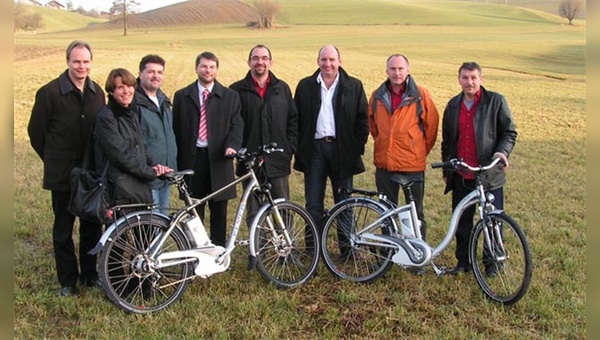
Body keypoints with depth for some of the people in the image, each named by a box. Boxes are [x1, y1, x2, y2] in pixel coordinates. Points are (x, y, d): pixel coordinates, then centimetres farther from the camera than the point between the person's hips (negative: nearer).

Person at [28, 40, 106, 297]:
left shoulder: (97, 92, 4)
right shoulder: (49, 92, -9)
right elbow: (36, 131, -1)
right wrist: (52, 159, 5)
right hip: (63, 174, -3)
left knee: (92, 226, 12)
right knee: (63, 229, 8)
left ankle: (89, 273, 28)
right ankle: (67, 280, 21)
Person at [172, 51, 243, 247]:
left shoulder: (230, 96, 8)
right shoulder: (182, 96, 8)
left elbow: (236, 125, 1)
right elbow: (176, 129, 6)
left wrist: (232, 145, -19)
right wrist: (177, 162, 0)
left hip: (218, 160, 0)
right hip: (192, 159, 0)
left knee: (219, 210, 6)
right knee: (194, 210, 6)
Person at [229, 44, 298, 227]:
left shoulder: (282, 88, 9)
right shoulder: (237, 90, 3)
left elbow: (293, 120, 9)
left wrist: (290, 148, 2)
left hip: (278, 161, 1)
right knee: (253, 212, 6)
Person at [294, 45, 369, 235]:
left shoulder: (354, 86, 5)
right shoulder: (305, 86, 7)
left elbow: (362, 119, 4)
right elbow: (296, 119, 8)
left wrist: (358, 147, -5)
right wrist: (299, 148, 0)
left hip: (342, 150, -1)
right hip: (314, 150, 1)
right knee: (313, 205, 4)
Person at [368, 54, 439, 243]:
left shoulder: (420, 95, -6)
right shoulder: (378, 96, 4)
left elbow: (432, 124, 3)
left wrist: (422, 150, 8)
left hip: (413, 165, -3)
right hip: (384, 164, 3)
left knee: (415, 213, 6)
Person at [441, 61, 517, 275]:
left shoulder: (495, 101, -2)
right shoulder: (453, 105, 11)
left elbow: (510, 132, 0)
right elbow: (447, 140, 17)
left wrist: (502, 151, -18)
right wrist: (446, 170, 16)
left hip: (489, 174, -4)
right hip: (461, 176, 4)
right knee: (462, 221, 10)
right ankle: (463, 262, 25)